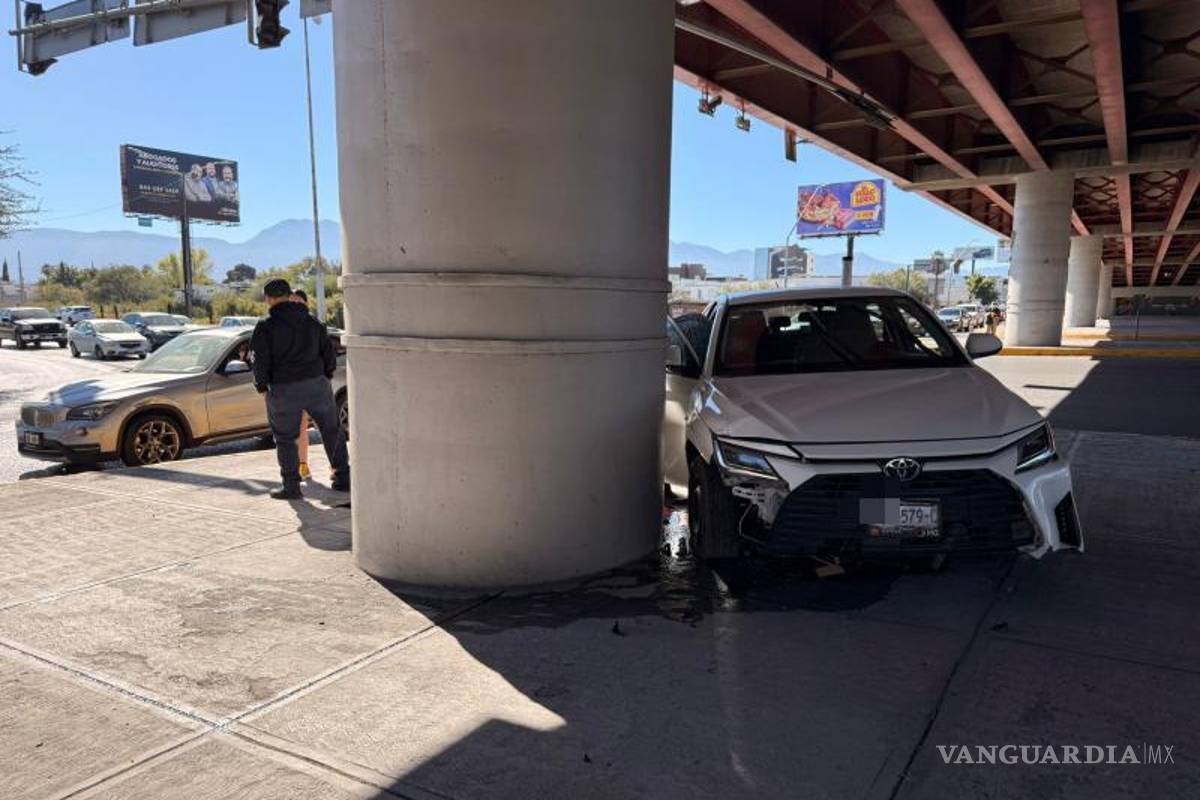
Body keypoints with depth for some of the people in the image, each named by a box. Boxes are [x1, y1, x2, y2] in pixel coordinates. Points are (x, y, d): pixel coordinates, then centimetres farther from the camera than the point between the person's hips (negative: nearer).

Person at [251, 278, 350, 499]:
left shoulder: (266, 327, -5)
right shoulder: (312, 322, 8)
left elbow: (261, 362, -8)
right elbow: (329, 354, 11)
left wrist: (262, 386, 5)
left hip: (283, 390, -3)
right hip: (316, 385, 3)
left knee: (285, 439, 8)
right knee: (332, 431, 13)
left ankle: (291, 486, 9)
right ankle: (343, 478, 15)